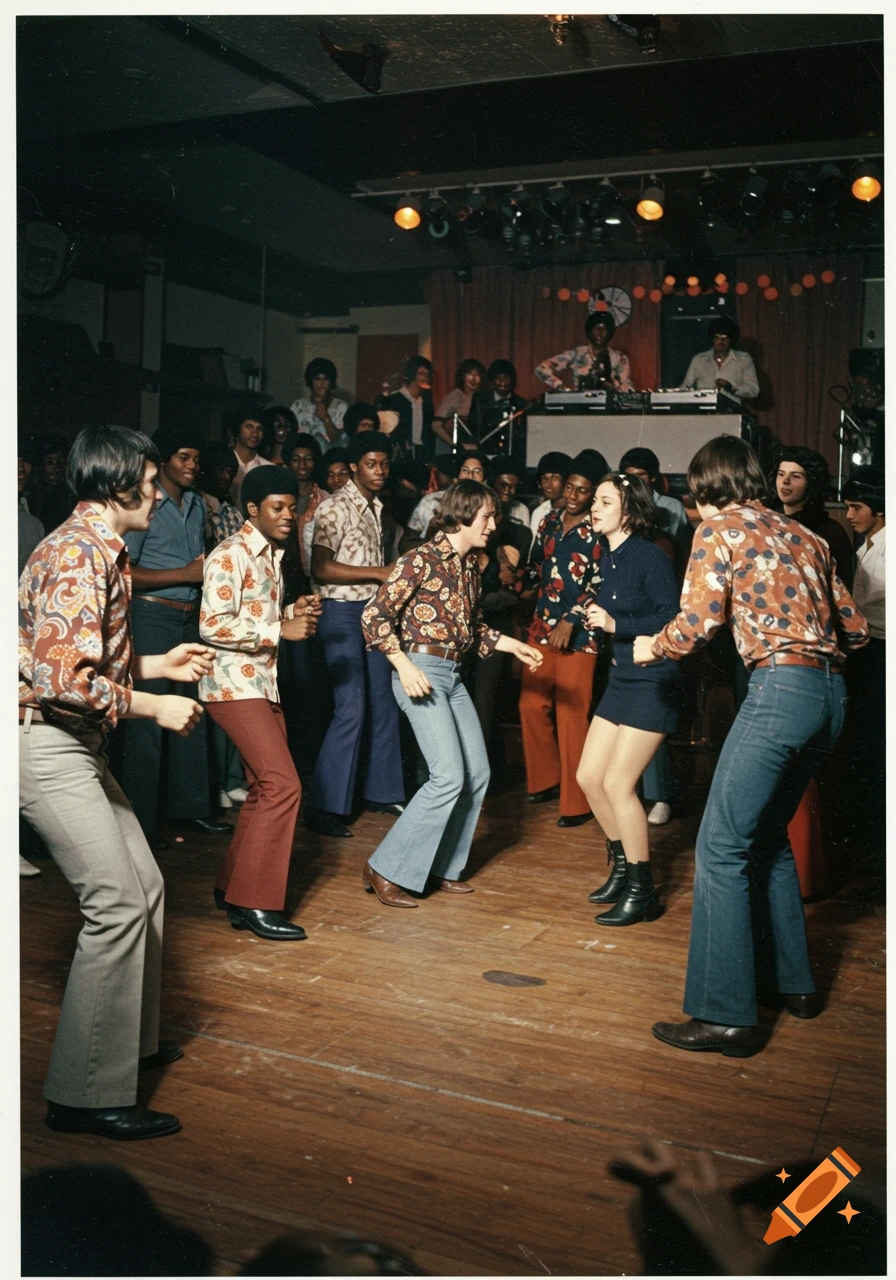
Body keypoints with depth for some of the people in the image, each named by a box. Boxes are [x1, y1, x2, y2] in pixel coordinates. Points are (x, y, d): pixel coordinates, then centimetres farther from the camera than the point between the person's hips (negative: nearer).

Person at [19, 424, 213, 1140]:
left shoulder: (101, 549, 16)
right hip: (45, 746, -11)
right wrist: (154, 706, -18)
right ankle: (88, 1094, -1)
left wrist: (160, 664, 15)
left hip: (77, 744, 11)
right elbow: (64, 678, -27)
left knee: (145, 885, 14)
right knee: (117, 904, -11)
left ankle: (132, 1039, 31)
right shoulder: (79, 555, -18)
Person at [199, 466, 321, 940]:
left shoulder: (271, 554, 16)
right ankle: (255, 903, -6)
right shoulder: (230, 555, -13)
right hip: (233, 684, -10)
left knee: (266, 788, 11)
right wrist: (281, 629, -20)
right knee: (282, 785, -14)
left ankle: (232, 886, 24)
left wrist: (295, 611, 5)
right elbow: (212, 625, -21)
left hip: (263, 683, 10)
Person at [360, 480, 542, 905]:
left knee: (477, 774, 7)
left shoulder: (469, 566, 12)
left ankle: (440, 867, 20)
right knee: (449, 777, -14)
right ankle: (386, 870, -3)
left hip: (452, 675, 9)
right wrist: (404, 665, -19)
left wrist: (512, 645, 16)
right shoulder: (422, 560, -12)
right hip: (421, 672, -9)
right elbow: (374, 616, -13)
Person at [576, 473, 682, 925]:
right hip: (621, 679, 9)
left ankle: (643, 892, 7)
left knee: (618, 784, -8)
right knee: (589, 776, 9)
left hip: (653, 684, -9)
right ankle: (622, 867, 28)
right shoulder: (606, 556, 8)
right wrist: (594, 617, -2)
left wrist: (616, 625, -22)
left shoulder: (649, 557, -16)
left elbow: (672, 618, -20)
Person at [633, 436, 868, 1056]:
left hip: (781, 687, -8)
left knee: (723, 848, -4)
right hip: (832, 691, 8)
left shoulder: (719, 528, 1)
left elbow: (698, 621, -9)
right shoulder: (805, 536, 20)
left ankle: (725, 1015, -2)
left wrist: (652, 648, 10)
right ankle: (796, 982, 30)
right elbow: (854, 627, 19)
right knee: (769, 836, 22)